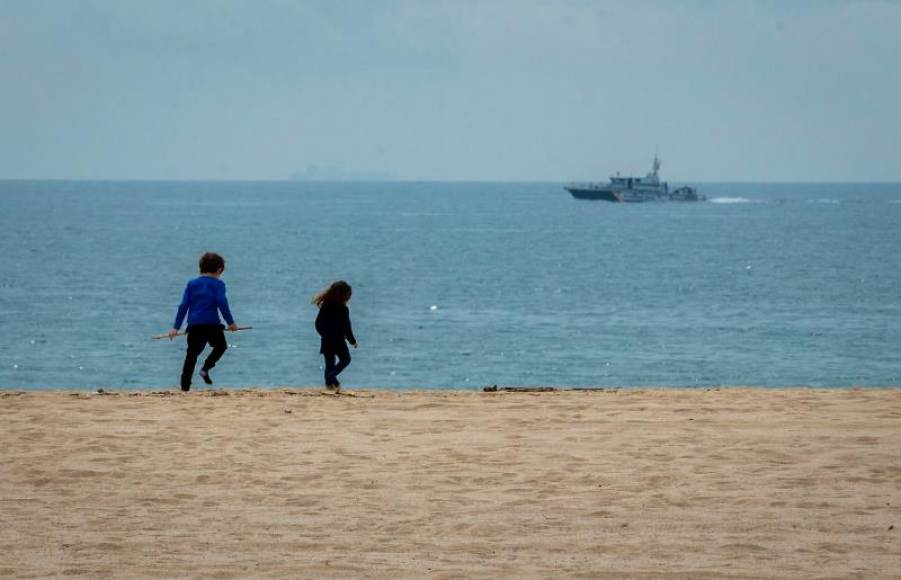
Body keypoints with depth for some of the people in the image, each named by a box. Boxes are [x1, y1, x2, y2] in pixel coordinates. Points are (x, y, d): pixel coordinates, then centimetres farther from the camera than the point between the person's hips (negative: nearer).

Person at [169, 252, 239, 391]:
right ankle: (206, 368, 2)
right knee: (220, 346, 23)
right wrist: (230, 322, -1)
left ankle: (185, 386, -1)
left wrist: (176, 327, 6)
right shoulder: (218, 284, 4)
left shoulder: (192, 284, 13)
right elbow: (222, 303, -8)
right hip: (212, 323, -3)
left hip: (194, 325, 3)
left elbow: (183, 306, 8)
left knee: (192, 354, 6)